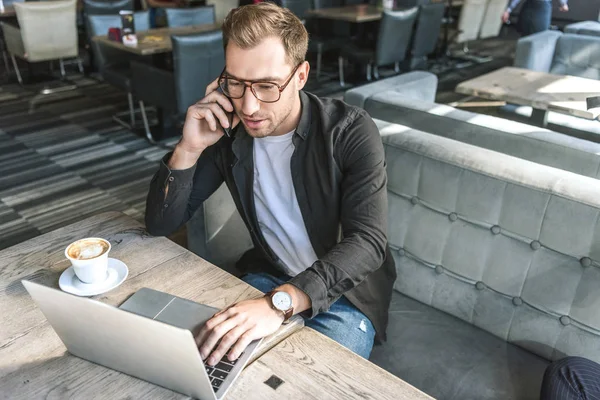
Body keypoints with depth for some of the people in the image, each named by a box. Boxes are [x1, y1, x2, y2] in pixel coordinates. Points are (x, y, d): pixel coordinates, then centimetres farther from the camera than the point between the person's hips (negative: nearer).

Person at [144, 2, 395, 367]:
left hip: (346, 292, -3)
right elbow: (160, 224, -5)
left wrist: (280, 302, -43)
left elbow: (367, 242, -28)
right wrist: (189, 148, -22)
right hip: (268, 278, 3)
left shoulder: (350, 131, -18)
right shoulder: (227, 132, -7)